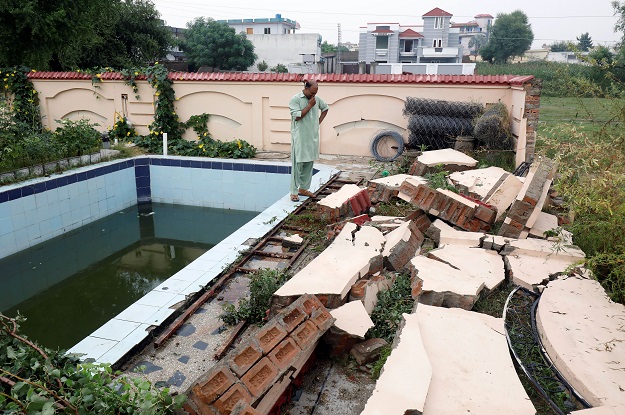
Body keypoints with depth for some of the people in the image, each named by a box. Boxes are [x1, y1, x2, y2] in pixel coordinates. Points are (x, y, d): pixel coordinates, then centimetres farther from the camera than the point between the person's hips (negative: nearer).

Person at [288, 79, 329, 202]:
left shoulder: (317, 99, 8)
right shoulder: (295, 99, -9)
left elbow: (325, 108, 26)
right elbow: (297, 116, -18)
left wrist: (320, 120, 12)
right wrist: (310, 105, -15)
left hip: (313, 137, 6)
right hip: (300, 138, -6)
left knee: (309, 164, 11)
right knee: (297, 164, -4)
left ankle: (303, 188, 23)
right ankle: (294, 192, 2)